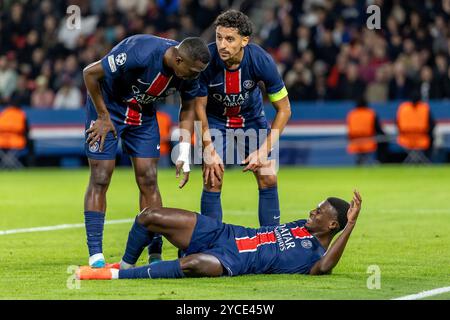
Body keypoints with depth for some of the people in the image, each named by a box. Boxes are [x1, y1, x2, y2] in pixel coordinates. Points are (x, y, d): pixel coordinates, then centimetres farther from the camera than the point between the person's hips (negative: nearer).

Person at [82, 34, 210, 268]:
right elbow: (90, 73, -25)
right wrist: (103, 117, -17)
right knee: (100, 179, -7)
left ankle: (155, 255, 5)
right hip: (107, 107, -5)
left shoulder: (189, 72, -17)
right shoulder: (140, 53, -36)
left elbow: (188, 109, 2)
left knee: (148, 180, 0)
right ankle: (95, 256, -3)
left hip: (144, 113, 5)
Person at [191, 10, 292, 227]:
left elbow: (284, 109, -17)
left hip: (252, 117, 1)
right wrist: (209, 151, -18)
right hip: (215, 119, -1)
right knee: (212, 183, -12)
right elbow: (199, 106, -15)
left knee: (268, 178, -6)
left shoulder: (261, 61, -29)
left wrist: (263, 150, -22)